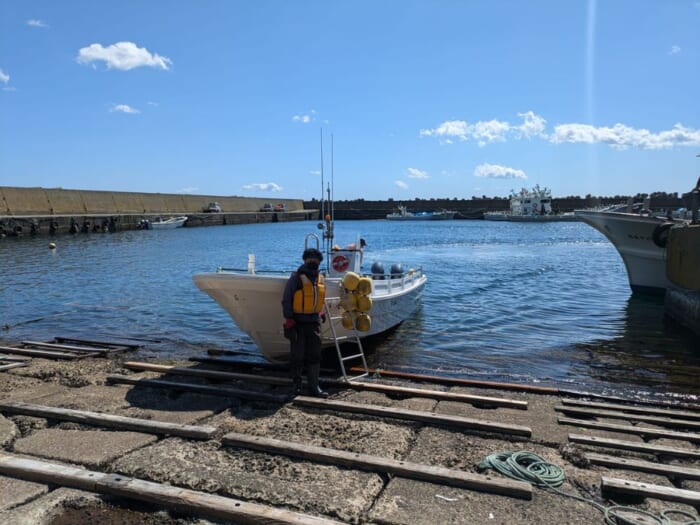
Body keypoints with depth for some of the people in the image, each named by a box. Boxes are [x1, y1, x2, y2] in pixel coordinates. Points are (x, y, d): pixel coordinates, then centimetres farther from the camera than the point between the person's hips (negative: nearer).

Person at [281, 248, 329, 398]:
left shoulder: (321, 279, 10)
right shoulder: (296, 278, -8)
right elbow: (286, 300, -9)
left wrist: (321, 313, 19)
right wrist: (288, 319, -14)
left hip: (314, 322, 5)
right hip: (298, 322, -5)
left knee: (314, 356, 6)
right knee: (297, 355, 4)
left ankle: (313, 386, 12)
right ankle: (296, 384, 19)